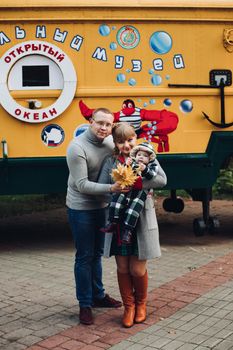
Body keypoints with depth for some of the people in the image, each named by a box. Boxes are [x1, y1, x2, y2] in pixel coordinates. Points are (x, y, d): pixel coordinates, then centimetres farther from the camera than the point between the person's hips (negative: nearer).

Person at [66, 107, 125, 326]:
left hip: (101, 206, 6)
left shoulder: (110, 142, -1)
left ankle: (98, 295, 34)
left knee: (97, 253, 19)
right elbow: (81, 184, -23)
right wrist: (110, 188, -32)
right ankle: (85, 304, 15)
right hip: (81, 208, -6)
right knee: (84, 257, 2)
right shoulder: (77, 147, -20)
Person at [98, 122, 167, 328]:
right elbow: (101, 187, -4)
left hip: (141, 219, -2)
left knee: (137, 269, 4)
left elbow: (162, 180, -15)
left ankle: (141, 303, 32)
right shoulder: (111, 162, 6)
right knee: (122, 268, 8)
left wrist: (136, 183, -21)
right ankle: (129, 306, 28)